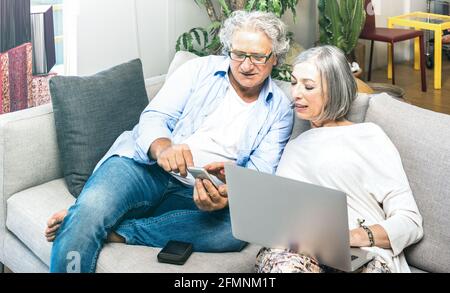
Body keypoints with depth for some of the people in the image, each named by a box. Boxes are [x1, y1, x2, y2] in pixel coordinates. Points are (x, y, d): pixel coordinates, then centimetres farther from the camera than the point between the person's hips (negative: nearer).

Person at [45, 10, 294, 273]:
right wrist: (163, 148, -26)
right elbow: (154, 117, 0)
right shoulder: (200, 69, 8)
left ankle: (114, 230, -25)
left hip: (196, 194, 2)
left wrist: (229, 195, -25)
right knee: (91, 207, -34)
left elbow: (260, 175, -1)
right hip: (145, 166, -1)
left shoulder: (279, 111, 9)